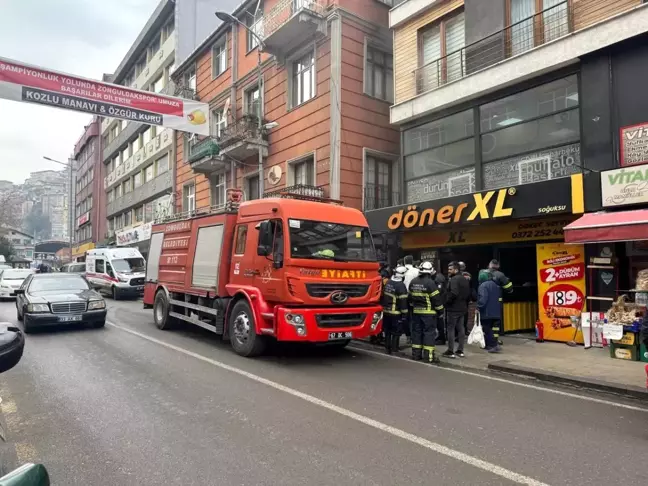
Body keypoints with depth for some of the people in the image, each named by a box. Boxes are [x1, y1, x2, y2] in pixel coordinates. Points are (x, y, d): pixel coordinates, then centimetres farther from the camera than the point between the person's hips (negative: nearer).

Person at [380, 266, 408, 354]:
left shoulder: (388, 282, 5)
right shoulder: (401, 286, -18)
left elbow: (383, 296, 14)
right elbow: (403, 301, -18)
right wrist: (404, 314, -14)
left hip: (386, 311, 7)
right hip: (396, 313, -7)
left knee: (387, 331, 16)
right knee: (396, 332, 3)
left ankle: (387, 349, 24)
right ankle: (394, 349, 4)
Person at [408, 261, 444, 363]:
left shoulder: (413, 282, 7)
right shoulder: (430, 283, -15)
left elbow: (410, 297, 15)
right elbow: (436, 298, -14)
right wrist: (440, 309, -3)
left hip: (416, 311, 6)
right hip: (428, 312, -6)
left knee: (416, 331, 11)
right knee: (429, 332, -2)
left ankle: (416, 353, 16)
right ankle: (429, 355, -2)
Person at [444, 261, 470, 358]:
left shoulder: (454, 279, -16)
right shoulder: (465, 279, 14)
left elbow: (454, 293, -27)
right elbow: (469, 294, 17)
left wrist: (446, 301, -15)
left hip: (453, 308, -9)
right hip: (462, 308, 9)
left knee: (451, 329, -2)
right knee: (461, 329, 12)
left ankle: (450, 351, 1)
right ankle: (460, 350, 17)